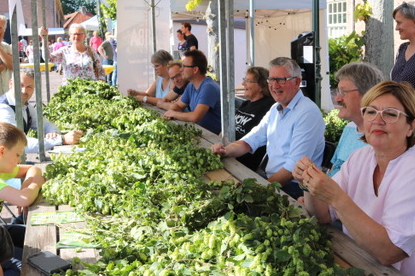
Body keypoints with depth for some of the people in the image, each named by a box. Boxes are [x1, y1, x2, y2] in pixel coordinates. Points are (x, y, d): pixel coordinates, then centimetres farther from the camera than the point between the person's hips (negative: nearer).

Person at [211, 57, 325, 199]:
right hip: (270, 178, 8)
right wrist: (226, 151, -4)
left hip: (295, 187, -8)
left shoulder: (308, 113, -16)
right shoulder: (275, 109, 13)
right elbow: (251, 140, 16)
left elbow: (295, 166, -21)